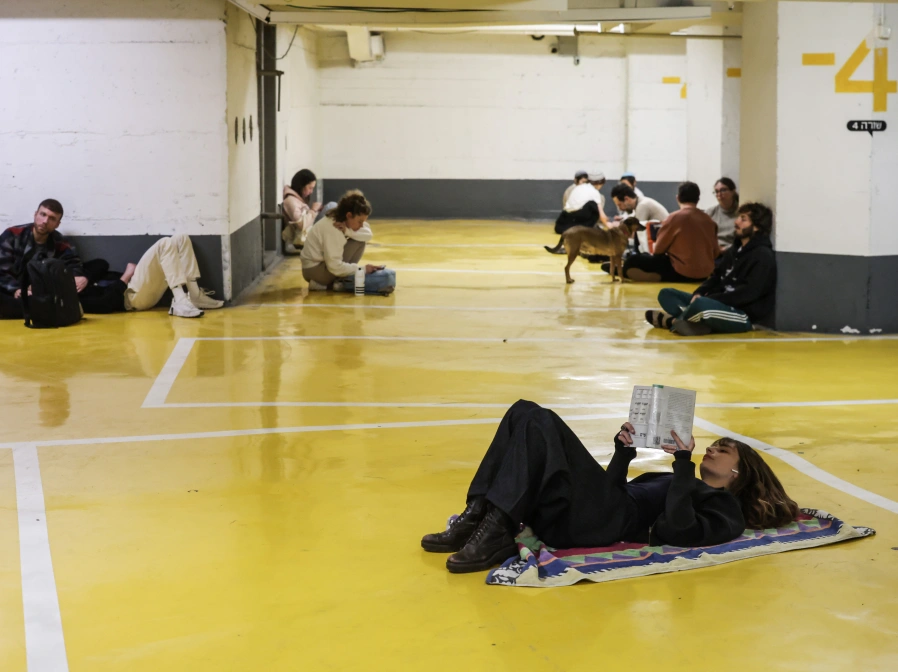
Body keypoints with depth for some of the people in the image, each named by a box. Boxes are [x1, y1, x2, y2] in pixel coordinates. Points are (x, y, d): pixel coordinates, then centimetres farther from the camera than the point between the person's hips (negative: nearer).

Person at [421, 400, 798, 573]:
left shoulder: (726, 509, 10)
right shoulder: (686, 484, 36)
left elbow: (676, 528, -12)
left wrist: (684, 464, -9)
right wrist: (625, 451, 16)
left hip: (607, 524, -8)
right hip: (571, 516, 8)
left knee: (541, 423, -22)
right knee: (525, 413, -7)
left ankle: (497, 532, -27)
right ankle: (478, 517, -15)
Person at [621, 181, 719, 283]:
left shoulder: (675, 218, -8)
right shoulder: (709, 221, 5)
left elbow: (658, 250, -2)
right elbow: (715, 253, 11)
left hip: (682, 273, -7)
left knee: (631, 262, -10)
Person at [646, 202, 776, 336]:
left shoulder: (763, 256, -11)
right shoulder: (735, 249, 17)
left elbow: (749, 293, -21)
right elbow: (717, 277, 19)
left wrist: (710, 299, -21)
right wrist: (699, 293, -2)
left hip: (748, 317, -10)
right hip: (723, 305, 10)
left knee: (701, 304, -39)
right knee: (666, 294, 8)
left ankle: (673, 320, -13)